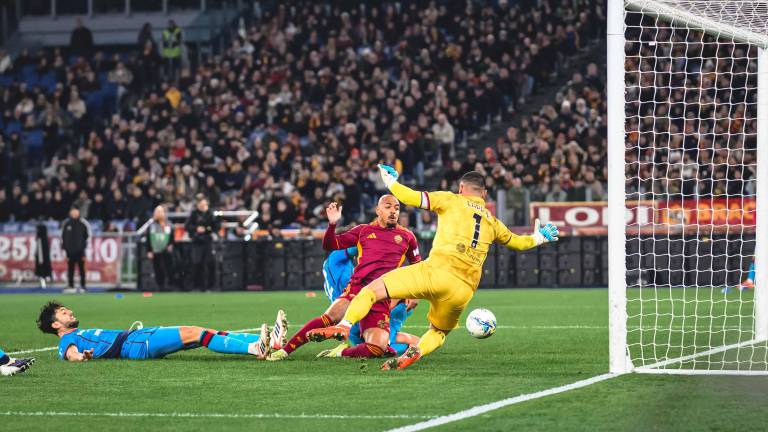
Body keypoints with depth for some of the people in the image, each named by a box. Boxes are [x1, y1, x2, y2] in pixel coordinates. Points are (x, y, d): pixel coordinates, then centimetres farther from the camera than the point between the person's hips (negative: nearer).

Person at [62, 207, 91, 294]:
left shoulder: (83, 223, 0)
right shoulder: (66, 224, 8)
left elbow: (88, 237, 2)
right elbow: (63, 237, 13)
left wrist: (86, 251, -3)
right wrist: (64, 249, 8)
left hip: (80, 251, -3)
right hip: (70, 251, 3)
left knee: (81, 269, -1)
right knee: (70, 269, 2)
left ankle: (82, 286, 4)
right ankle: (71, 286, 5)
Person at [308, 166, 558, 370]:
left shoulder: (451, 201, 12)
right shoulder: (492, 222, 25)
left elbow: (411, 198, 5)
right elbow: (518, 242, 42)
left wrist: (390, 181, 22)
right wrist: (539, 238, 62)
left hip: (438, 271, -5)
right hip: (465, 289, 5)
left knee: (373, 289, -4)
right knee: (439, 332, 26)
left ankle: (344, 327, -28)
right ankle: (417, 351, -8)